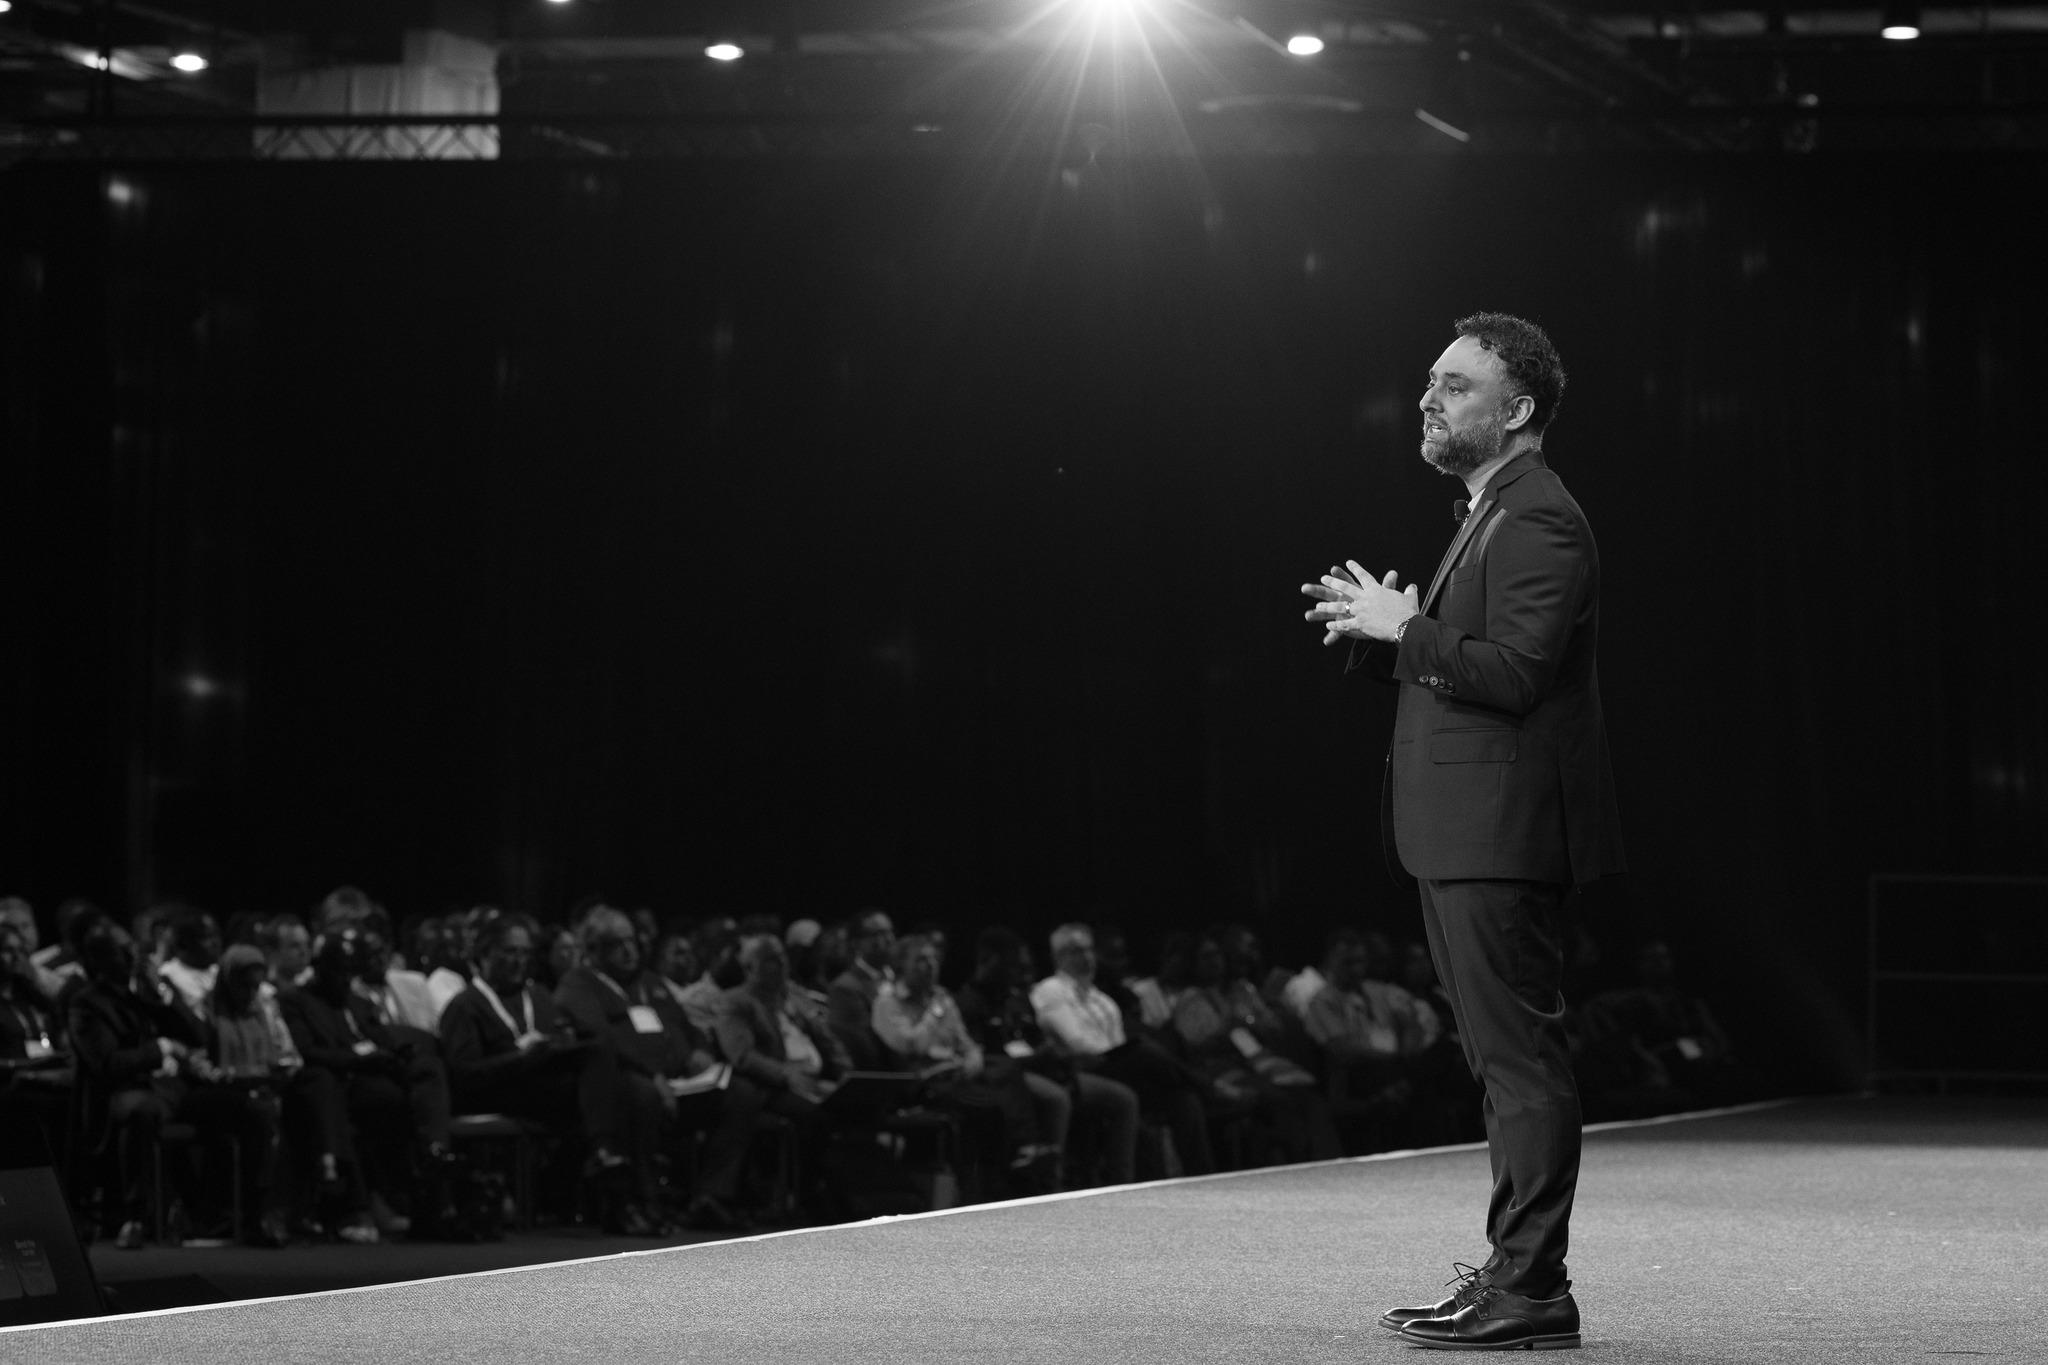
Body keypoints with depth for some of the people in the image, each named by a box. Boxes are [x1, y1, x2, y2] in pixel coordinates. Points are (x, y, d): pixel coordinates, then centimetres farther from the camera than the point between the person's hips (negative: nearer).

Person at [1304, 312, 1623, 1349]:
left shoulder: (1538, 521, -12)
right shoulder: (1489, 516, 21)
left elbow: (1515, 672, -23)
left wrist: (1402, 631, -15)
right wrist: (1378, 633, 5)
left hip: (1501, 834, -11)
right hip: (1462, 836, 11)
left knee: (1521, 1060, -9)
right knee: (1505, 1064, 13)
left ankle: (1531, 1293, -9)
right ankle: (1513, 1276, 17)